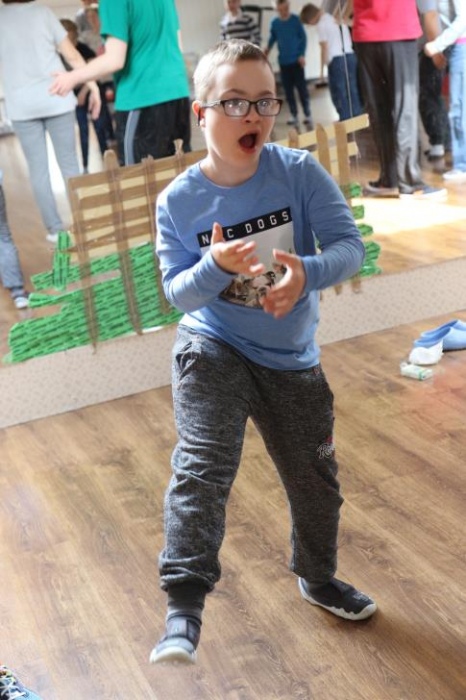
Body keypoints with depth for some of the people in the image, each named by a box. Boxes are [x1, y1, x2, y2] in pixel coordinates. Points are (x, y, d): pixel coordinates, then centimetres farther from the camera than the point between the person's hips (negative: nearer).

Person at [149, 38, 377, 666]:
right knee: (202, 467, -23)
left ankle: (318, 579, 42)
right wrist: (217, 265, -32)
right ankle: (184, 608, -14)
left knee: (316, 479, 15)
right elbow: (178, 293, -11)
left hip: (291, 360, 2)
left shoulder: (301, 172, -12)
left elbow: (350, 246, -16)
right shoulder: (178, 201, -12)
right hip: (213, 349, -2)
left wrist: (307, 272, -37)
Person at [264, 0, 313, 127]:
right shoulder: (274, 23, 0)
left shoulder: (295, 20, -7)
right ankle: (293, 115, 15)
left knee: (302, 88, -3)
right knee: (288, 90, 6)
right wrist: (268, 48, 1)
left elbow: (303, 37, -2)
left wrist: (302, 54, -9)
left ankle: (307, 115, 4)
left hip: (296, 60, -3)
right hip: (283, 61, 3)